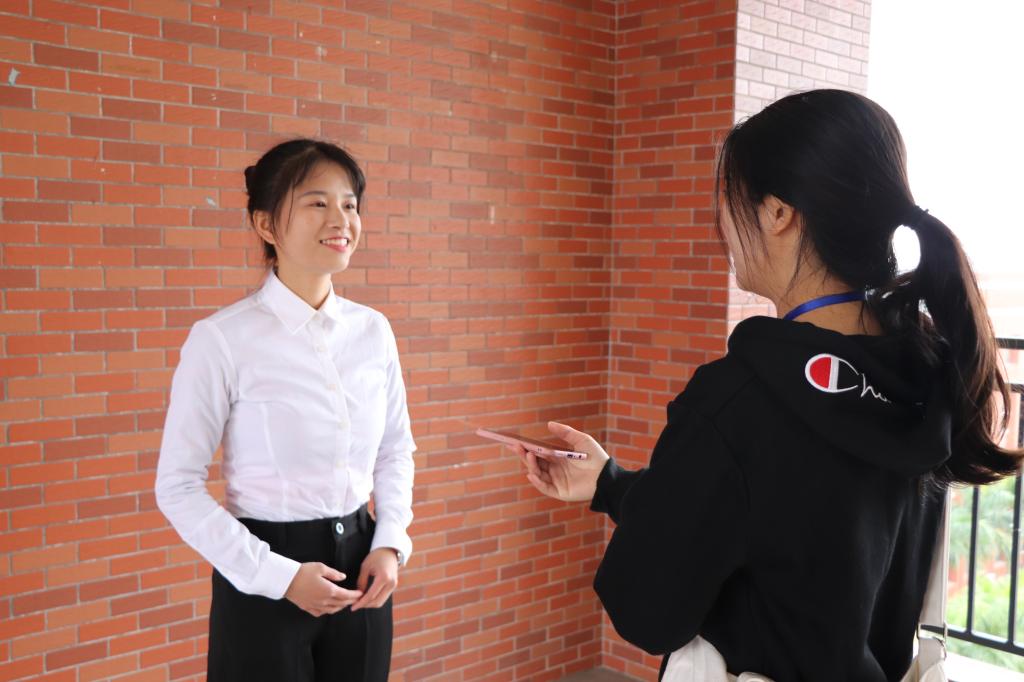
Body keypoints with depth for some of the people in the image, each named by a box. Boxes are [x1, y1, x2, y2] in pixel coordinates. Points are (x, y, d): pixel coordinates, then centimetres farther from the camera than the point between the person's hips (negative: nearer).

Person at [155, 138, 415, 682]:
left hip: (360, 567, 5)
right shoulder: (221, 339, -14)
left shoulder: (373, 331, 0)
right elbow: (178, 487, -11)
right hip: (265, 581, -4)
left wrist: (390, 545, -4)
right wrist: (277, 575, -15)